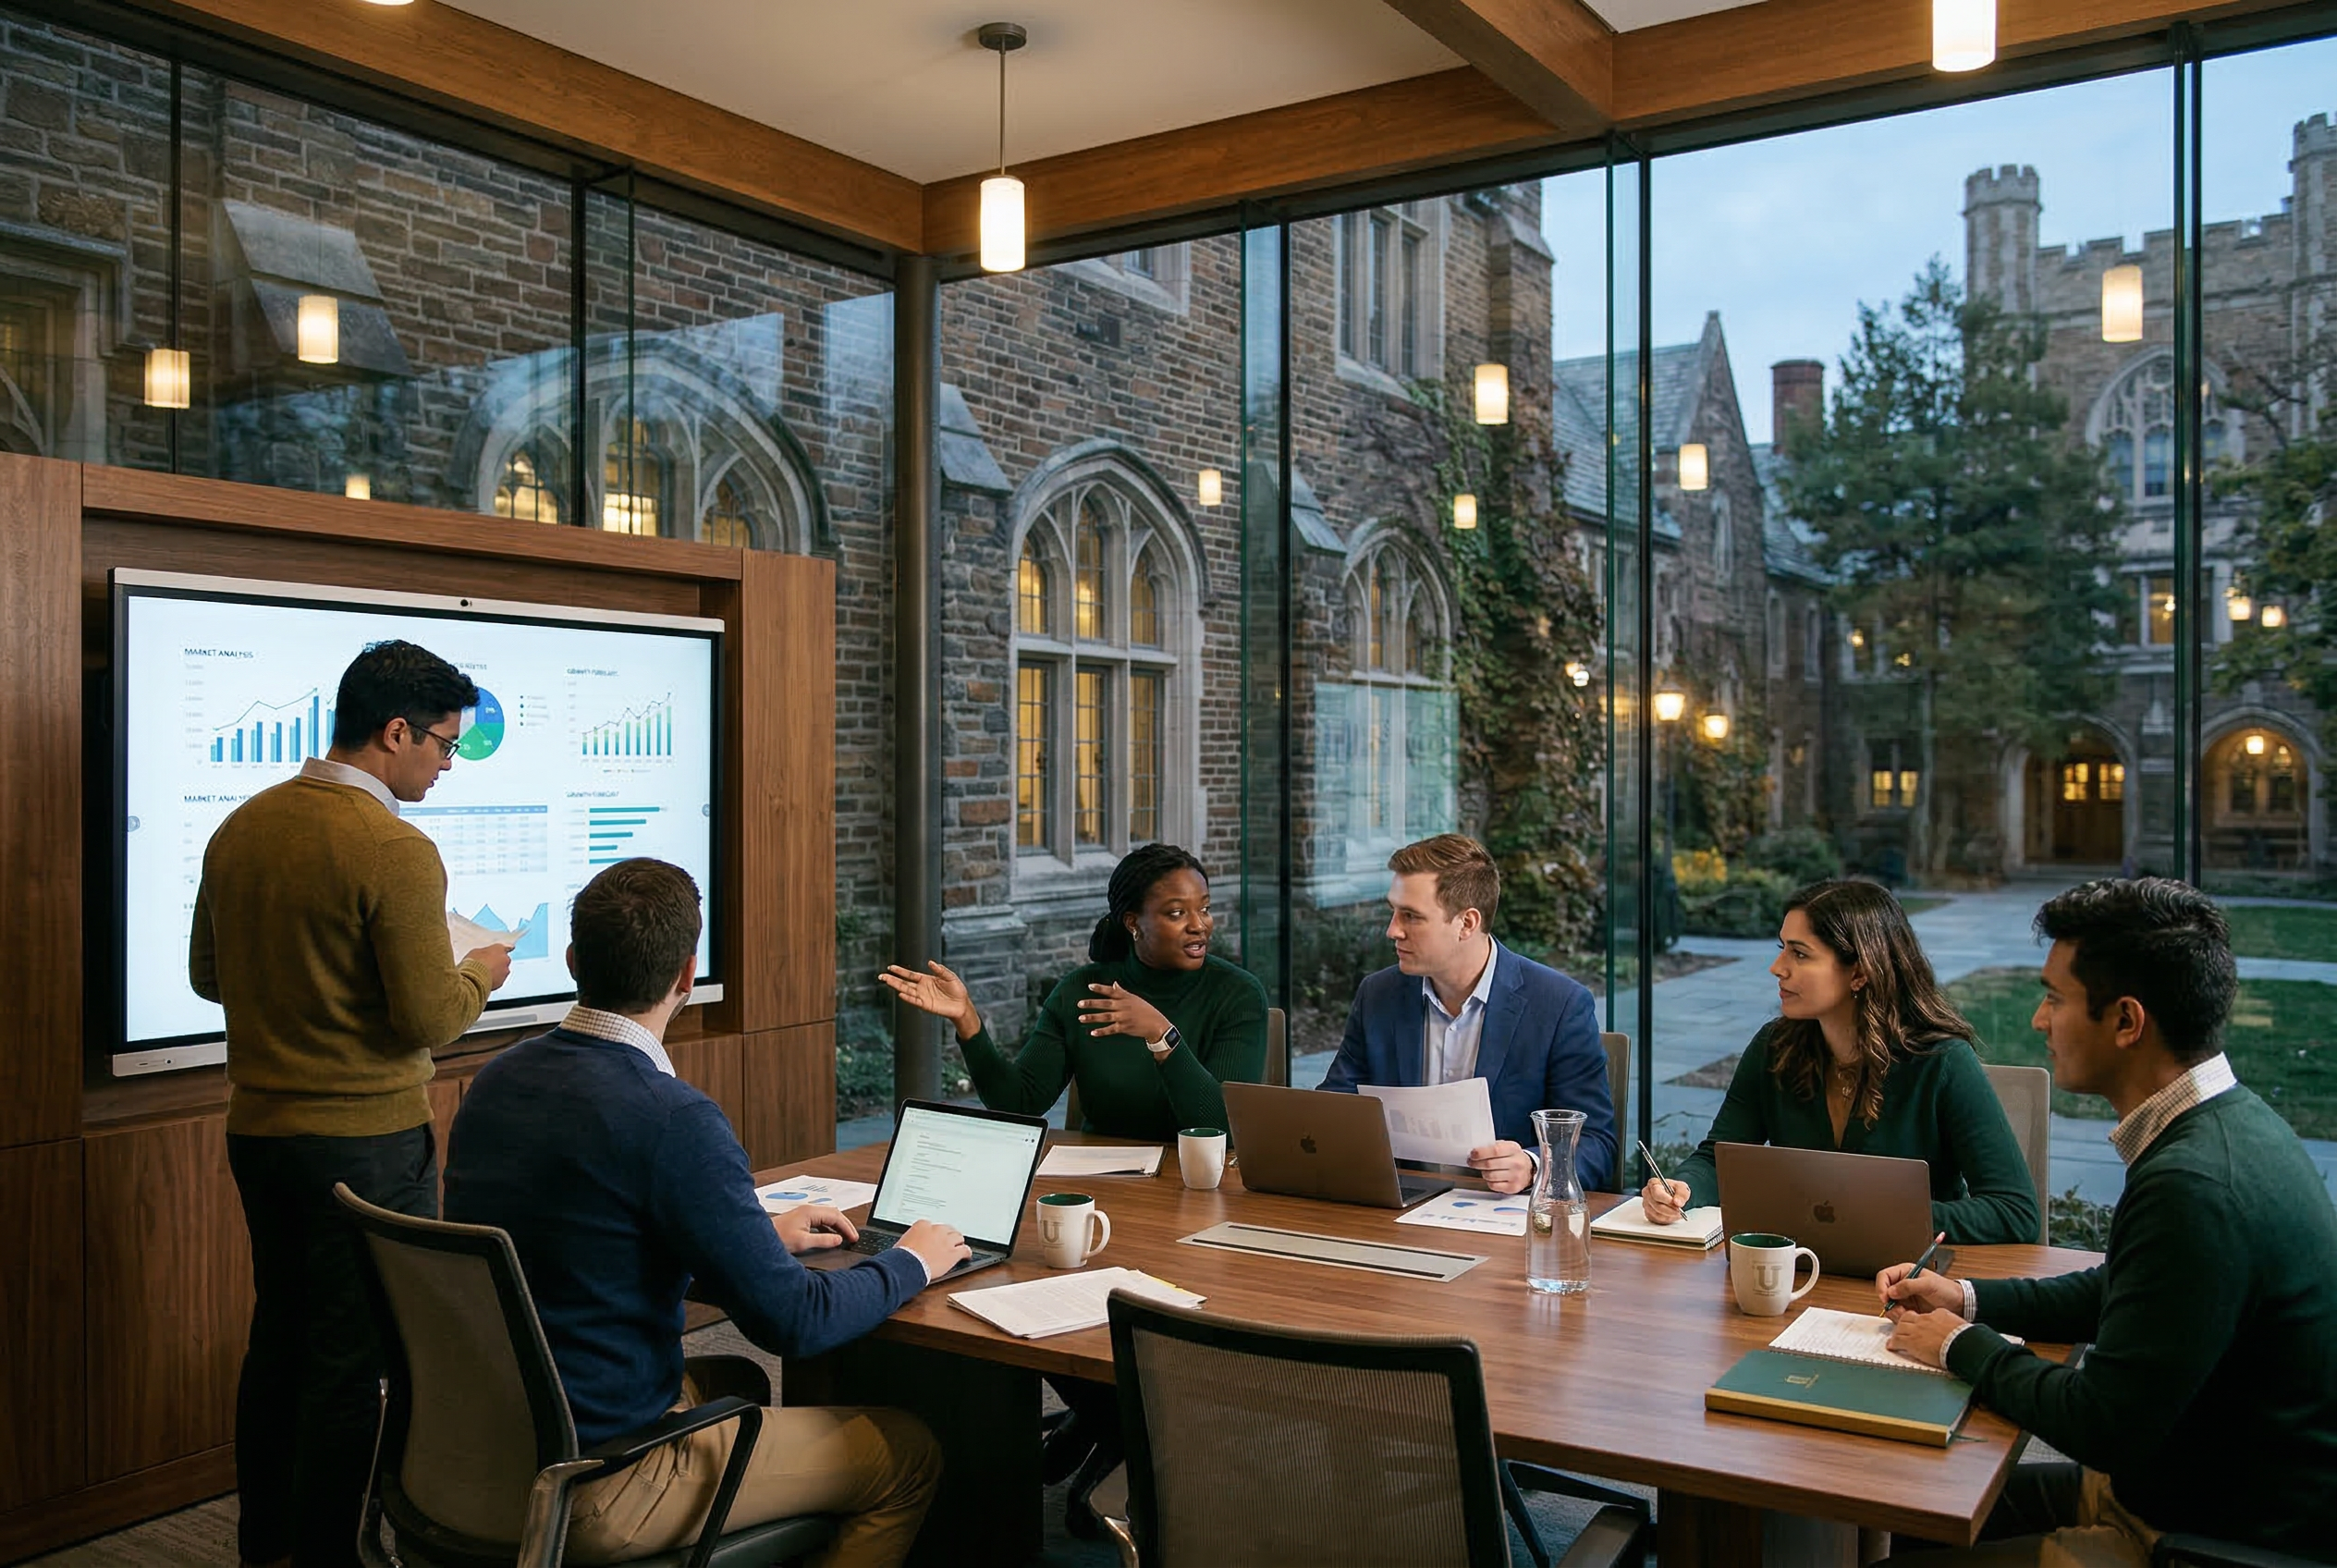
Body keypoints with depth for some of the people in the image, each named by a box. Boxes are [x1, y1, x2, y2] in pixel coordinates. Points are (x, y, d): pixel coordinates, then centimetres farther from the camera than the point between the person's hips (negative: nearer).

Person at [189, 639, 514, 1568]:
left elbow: (207, 976, 14)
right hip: (365, 1142, -8)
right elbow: (431, 1021, -20)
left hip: (259, 1130, 8)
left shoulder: (241, 828, 4)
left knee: (279, 1336, 19)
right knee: (351, 1362, 4)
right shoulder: (395, 851, -20)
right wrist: (477, 974, -1)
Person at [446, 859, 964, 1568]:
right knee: (910, 1454, 5)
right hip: (595, 1490, -8)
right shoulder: (673, 1118, -25)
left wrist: (761, 1234, 18)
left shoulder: (497, 1078, 0)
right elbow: (792, 1322, -18)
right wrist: (911, 1263, 0)